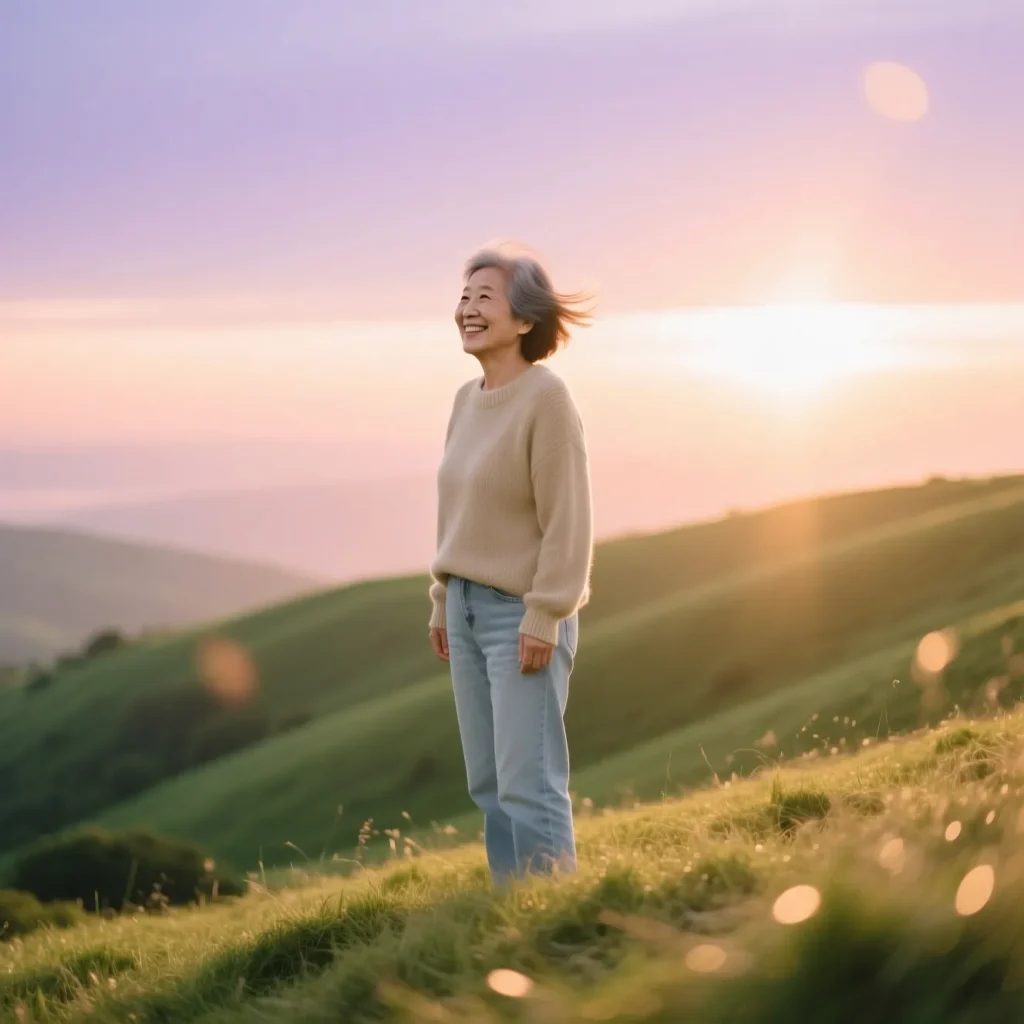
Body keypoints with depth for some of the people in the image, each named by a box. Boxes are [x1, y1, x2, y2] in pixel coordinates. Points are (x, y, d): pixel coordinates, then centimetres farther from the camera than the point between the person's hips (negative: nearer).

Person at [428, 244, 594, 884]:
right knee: (489, 783, 9)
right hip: (470, 607, 8)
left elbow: (568, 518, -17)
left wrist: (544, 618, -19)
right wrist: (444, 603, 15)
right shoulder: (468, 400, 9)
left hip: (524, 615, -8)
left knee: (527, 784, -9)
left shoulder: (546, 397, -14)